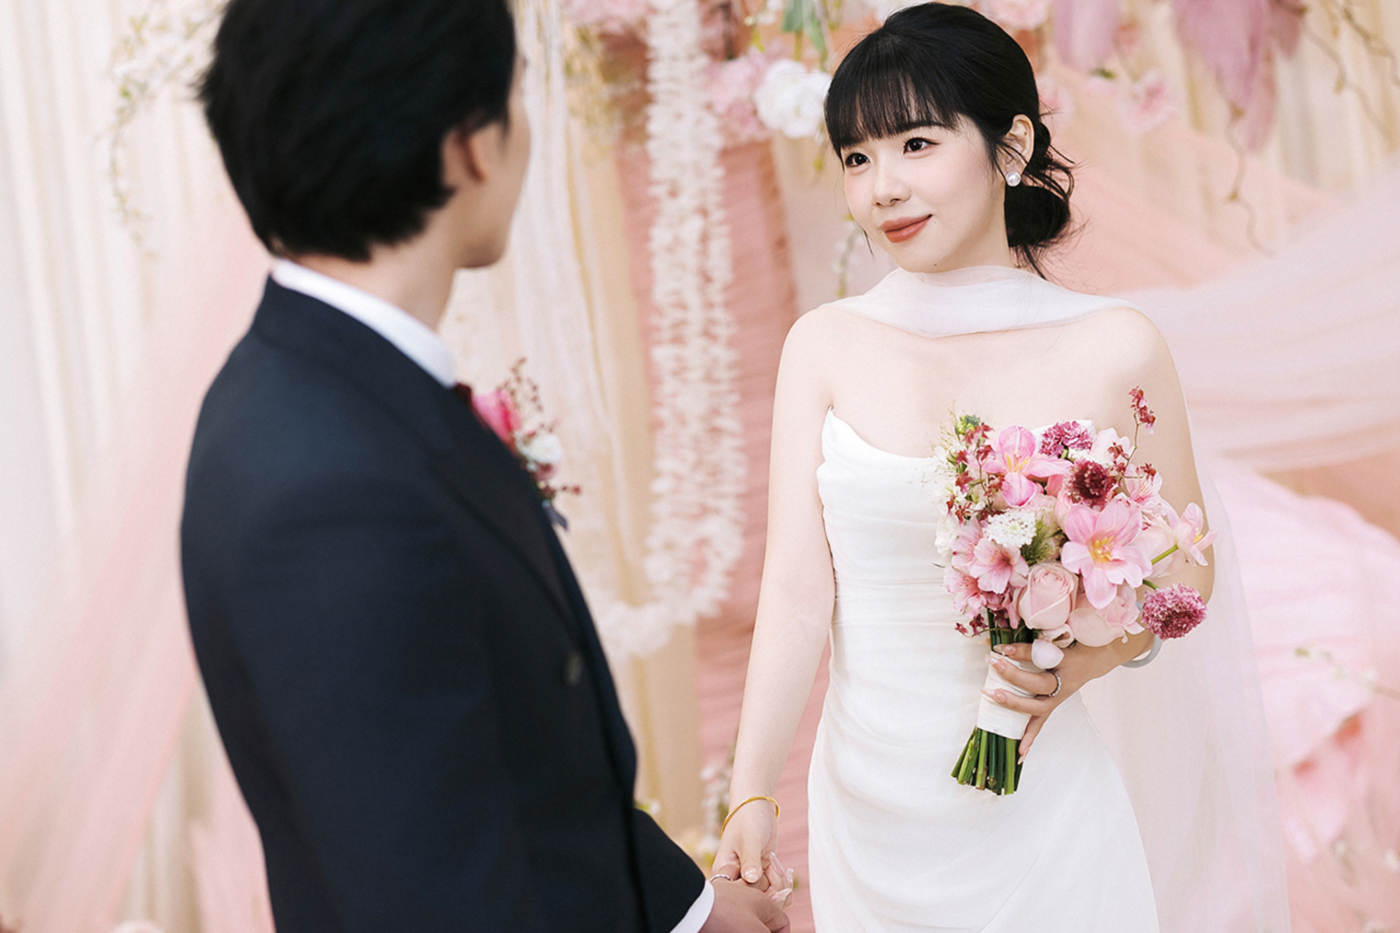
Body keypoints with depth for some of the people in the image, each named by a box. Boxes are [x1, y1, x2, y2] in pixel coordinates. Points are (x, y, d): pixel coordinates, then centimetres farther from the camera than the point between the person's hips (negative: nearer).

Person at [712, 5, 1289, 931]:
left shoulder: (1115, 350, -9)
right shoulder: (825, 346, -5)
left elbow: (1185, 564, 2)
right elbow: (797, 587, -8)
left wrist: (1089, 661, -17)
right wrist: (752, 794, -15)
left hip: (1036, 811, -2)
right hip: (868, 811, 2)